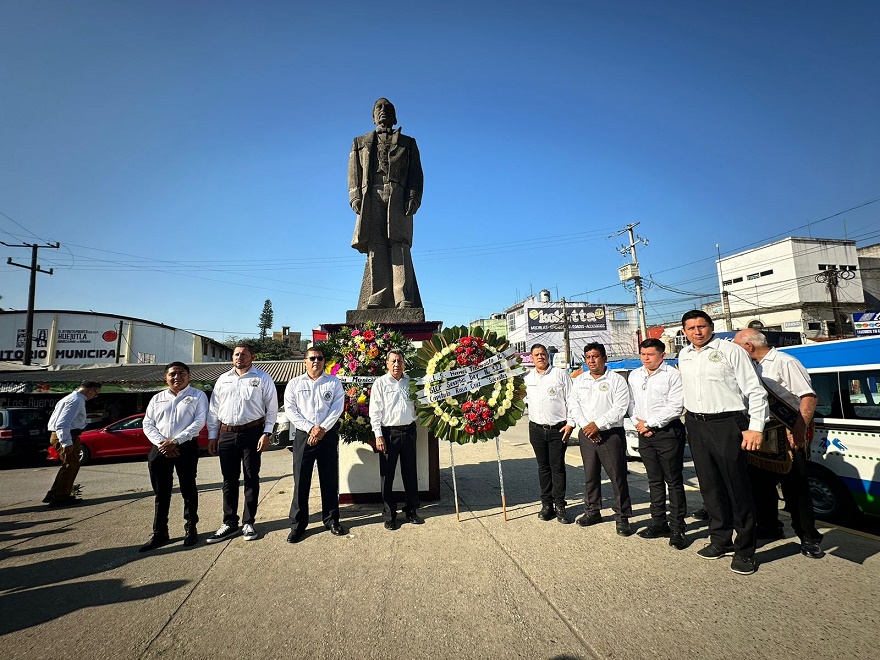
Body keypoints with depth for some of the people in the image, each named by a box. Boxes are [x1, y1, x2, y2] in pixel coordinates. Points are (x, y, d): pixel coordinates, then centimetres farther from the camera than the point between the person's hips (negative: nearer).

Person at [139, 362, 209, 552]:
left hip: (186, 447, -3)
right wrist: (161, 443, -8)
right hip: (159, 449, 3)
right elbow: (148, 424, 9)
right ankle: (159, 533, 17)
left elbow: (199, 421, -8)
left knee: (188, 489, 5)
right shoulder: (157, 398, 15)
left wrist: (175, 441, -15)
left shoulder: (197, 396, 3)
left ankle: (191, 528, 19)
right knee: (161, 493, 8)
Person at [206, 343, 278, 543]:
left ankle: (248, 523, 16)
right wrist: (212, 436, 9)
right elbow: (213, 410, 14)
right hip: (226, 434, 4)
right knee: (229, 480, 10)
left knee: (251, 478, 4)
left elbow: (272, 408, -3)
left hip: (252, 433, -4)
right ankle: (229, 523, 21)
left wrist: (266, 433, -10)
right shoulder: (223, 380, 13)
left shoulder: (262, 378, -1)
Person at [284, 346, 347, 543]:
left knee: (330, 480, 8)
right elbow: (290, 410, -2)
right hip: (303, 435, 0)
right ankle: (298, 525, 16)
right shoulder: (294, 383, 7)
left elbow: (337, 408, -3)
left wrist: (322, 429, -13)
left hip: (328, 435, 0)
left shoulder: (334, 382, 6)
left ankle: (331, 520, 22)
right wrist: (310, 428, -12)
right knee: (301, 481, 3)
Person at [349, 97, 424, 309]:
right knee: (375, 247, -12)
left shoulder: (407, 143, 26)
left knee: (399, 245, -16)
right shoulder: (360, 143, 29)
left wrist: (414, 197, -6)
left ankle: (404, 301, -24)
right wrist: (355, 197, -3)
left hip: (398, 197, -1)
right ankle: (377, 300, -18)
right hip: (371, 197, 1)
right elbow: (354, 173, 16)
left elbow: (416, 174, 12)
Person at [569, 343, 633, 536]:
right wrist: (585, 426, -8)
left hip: (611, 434, -4)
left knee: (618, 477, 0)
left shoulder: (616, 380, -3)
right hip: (586, 434, 4)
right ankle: (592, 511, 27)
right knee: (590, 475, 13)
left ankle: (622, 517, 13)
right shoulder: (579, 380, 11)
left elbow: (620, 408, -11)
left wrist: (598, 425, -16)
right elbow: (574, 407, 6)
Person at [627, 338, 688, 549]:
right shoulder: (634, 376, 12)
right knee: (654, 480, 14)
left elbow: (675, 407, -14)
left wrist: (648, 423, -11)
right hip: (645, 435, 6)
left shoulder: (673, 375, -8)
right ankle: (658, 523, 23)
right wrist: (638, 423, -2)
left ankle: (677, 528, 10)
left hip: (668, 432, -6)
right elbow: (631, 403, 14)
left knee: (673, 481, 1)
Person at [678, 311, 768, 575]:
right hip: (695, 425, 6)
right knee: (710, 487, 13)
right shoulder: (683, 356, 12)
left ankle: (744, 550, 14)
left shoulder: (730, 351, -6)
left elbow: (755, 391, -8)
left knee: (738, 488, 1)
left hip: (727, 424, -6)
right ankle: (721, 541, 26)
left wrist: (756, 428, -13)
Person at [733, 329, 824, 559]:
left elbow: (809, 397, -19)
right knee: (761, 483, 14)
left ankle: (809, 538, 12)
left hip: (788, 435, -8)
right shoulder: (754, 367, 12)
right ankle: (768, 528, 29)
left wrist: (799, 431, -27)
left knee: (795, 487, -1)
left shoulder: (785, 363, -12)